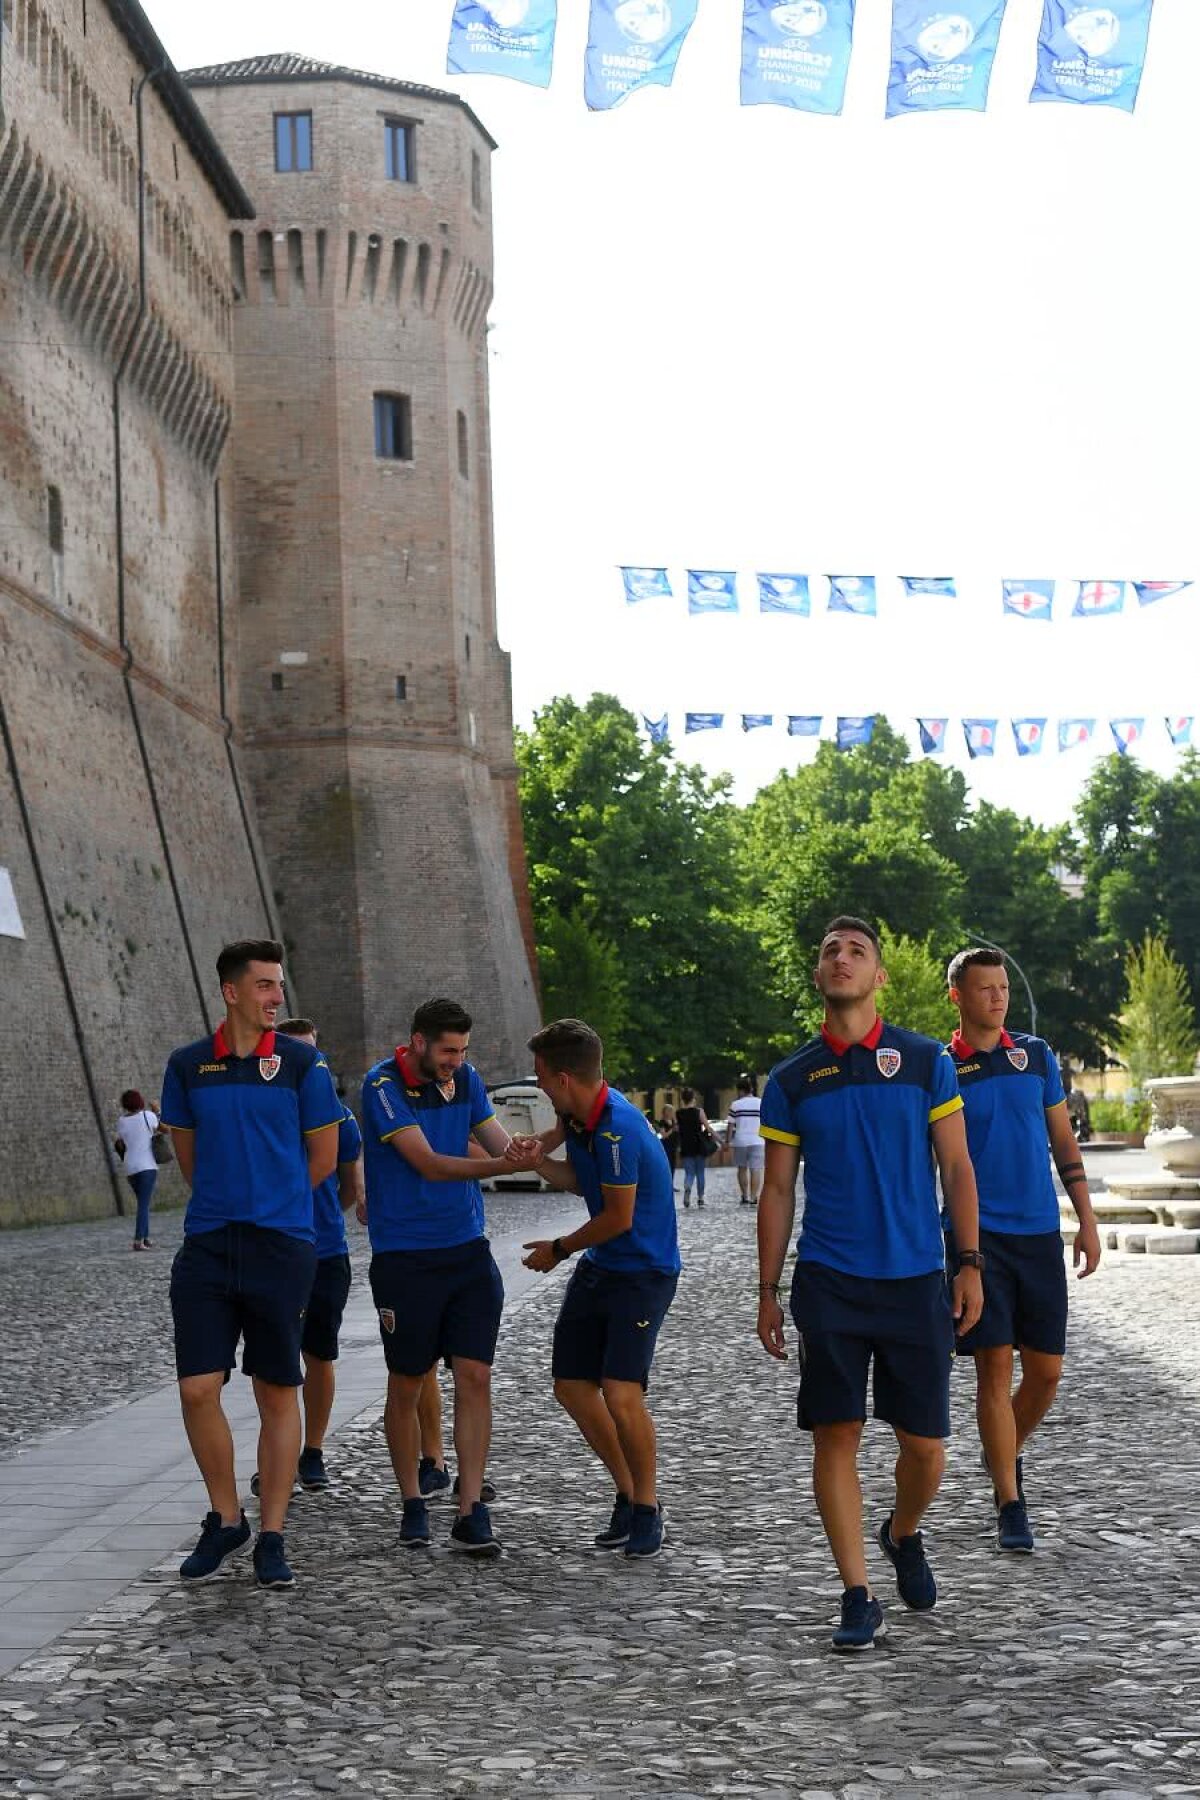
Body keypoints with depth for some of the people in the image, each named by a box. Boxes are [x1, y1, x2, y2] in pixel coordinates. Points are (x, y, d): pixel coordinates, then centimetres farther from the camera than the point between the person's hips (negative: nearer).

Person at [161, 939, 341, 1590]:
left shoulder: (301, 1062, 0)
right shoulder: (187, 1066, 6)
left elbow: (323, 1158, 6)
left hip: (281, 1246, -2)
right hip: (206, 1247, 2)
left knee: (278, 1394, 4)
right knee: (198, 1389, -4)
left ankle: (272, 1537, 14)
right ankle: (225, 1519, 17)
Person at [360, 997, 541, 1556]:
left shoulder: (466, 1079, 6)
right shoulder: (384, 1085, -12)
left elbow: (500, 1142, 7)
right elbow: (429, 1164, -19)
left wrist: (531, 1151, -16)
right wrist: (505, 1164, -29)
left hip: (467, 1249, 5)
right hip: (404, 1257, -5)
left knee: (474, 1377, -4)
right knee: (405, 1385, 5)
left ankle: (470, 1514, -1)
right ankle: (413, 1505, 22)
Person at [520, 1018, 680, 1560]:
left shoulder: (617, 1128, -25)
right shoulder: (577, 1116, 3)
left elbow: (619, 1217, -19)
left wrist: (559, 1249, -5)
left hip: (644, 1271, -9)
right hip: (599, 1267, 9)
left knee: (620, 1394, -17)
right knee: (572, 1387, 7)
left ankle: (647, 1509, 3)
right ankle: (627, 1495, 22)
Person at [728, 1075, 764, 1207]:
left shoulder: (736, 1105, -3)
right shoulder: (761, 1103, 2)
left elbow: (731, 1125, -3)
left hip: (740, 1141, 0)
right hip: (757, 1141, 0)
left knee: (742, 1169, 15)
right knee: (756, 1169, -1)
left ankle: (744, 1197, 17)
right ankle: (754, 1198, -8)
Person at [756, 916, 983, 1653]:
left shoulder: (926, 1061, 2)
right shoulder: (791, 1079, 4)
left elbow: (957, 1167, 4)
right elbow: (778, 1190, 7)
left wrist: (970, 1263, -2)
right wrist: (768, 1292, 5)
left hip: (917, 1281, 0)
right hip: (828, 1283, 0)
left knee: (925, 1444, 4)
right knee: (836, 1435, -3)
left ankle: (905, 1535, 35)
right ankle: (859, 1598, 7)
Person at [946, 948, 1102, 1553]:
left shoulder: (1036, 1055, 9)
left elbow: (1064, 1141, 14)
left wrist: (1088, 1221, 8)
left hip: (1041, 1233, 3)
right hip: (979, 1235, -3)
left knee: (1046, 1369, 4)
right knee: (995, 1366, -7)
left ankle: (1006, 1454, 31)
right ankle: (1010, 1506, 1)